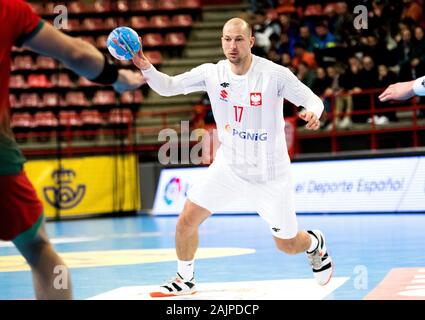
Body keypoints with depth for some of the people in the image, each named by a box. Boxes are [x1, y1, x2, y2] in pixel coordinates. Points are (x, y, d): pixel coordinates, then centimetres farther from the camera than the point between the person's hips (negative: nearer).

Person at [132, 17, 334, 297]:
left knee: (287, 245, 5)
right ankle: (184, 281, 21)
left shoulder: (275, 74, -18)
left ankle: (315, 243, 43)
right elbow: (168, 87, -6)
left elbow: (313, 99, -12)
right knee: (187, 221, -4)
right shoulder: (212, 73, -8)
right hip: (228, 167, 3)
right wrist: (145, 67, -25)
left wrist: (312, 113, -36)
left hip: (269, 174, -3)